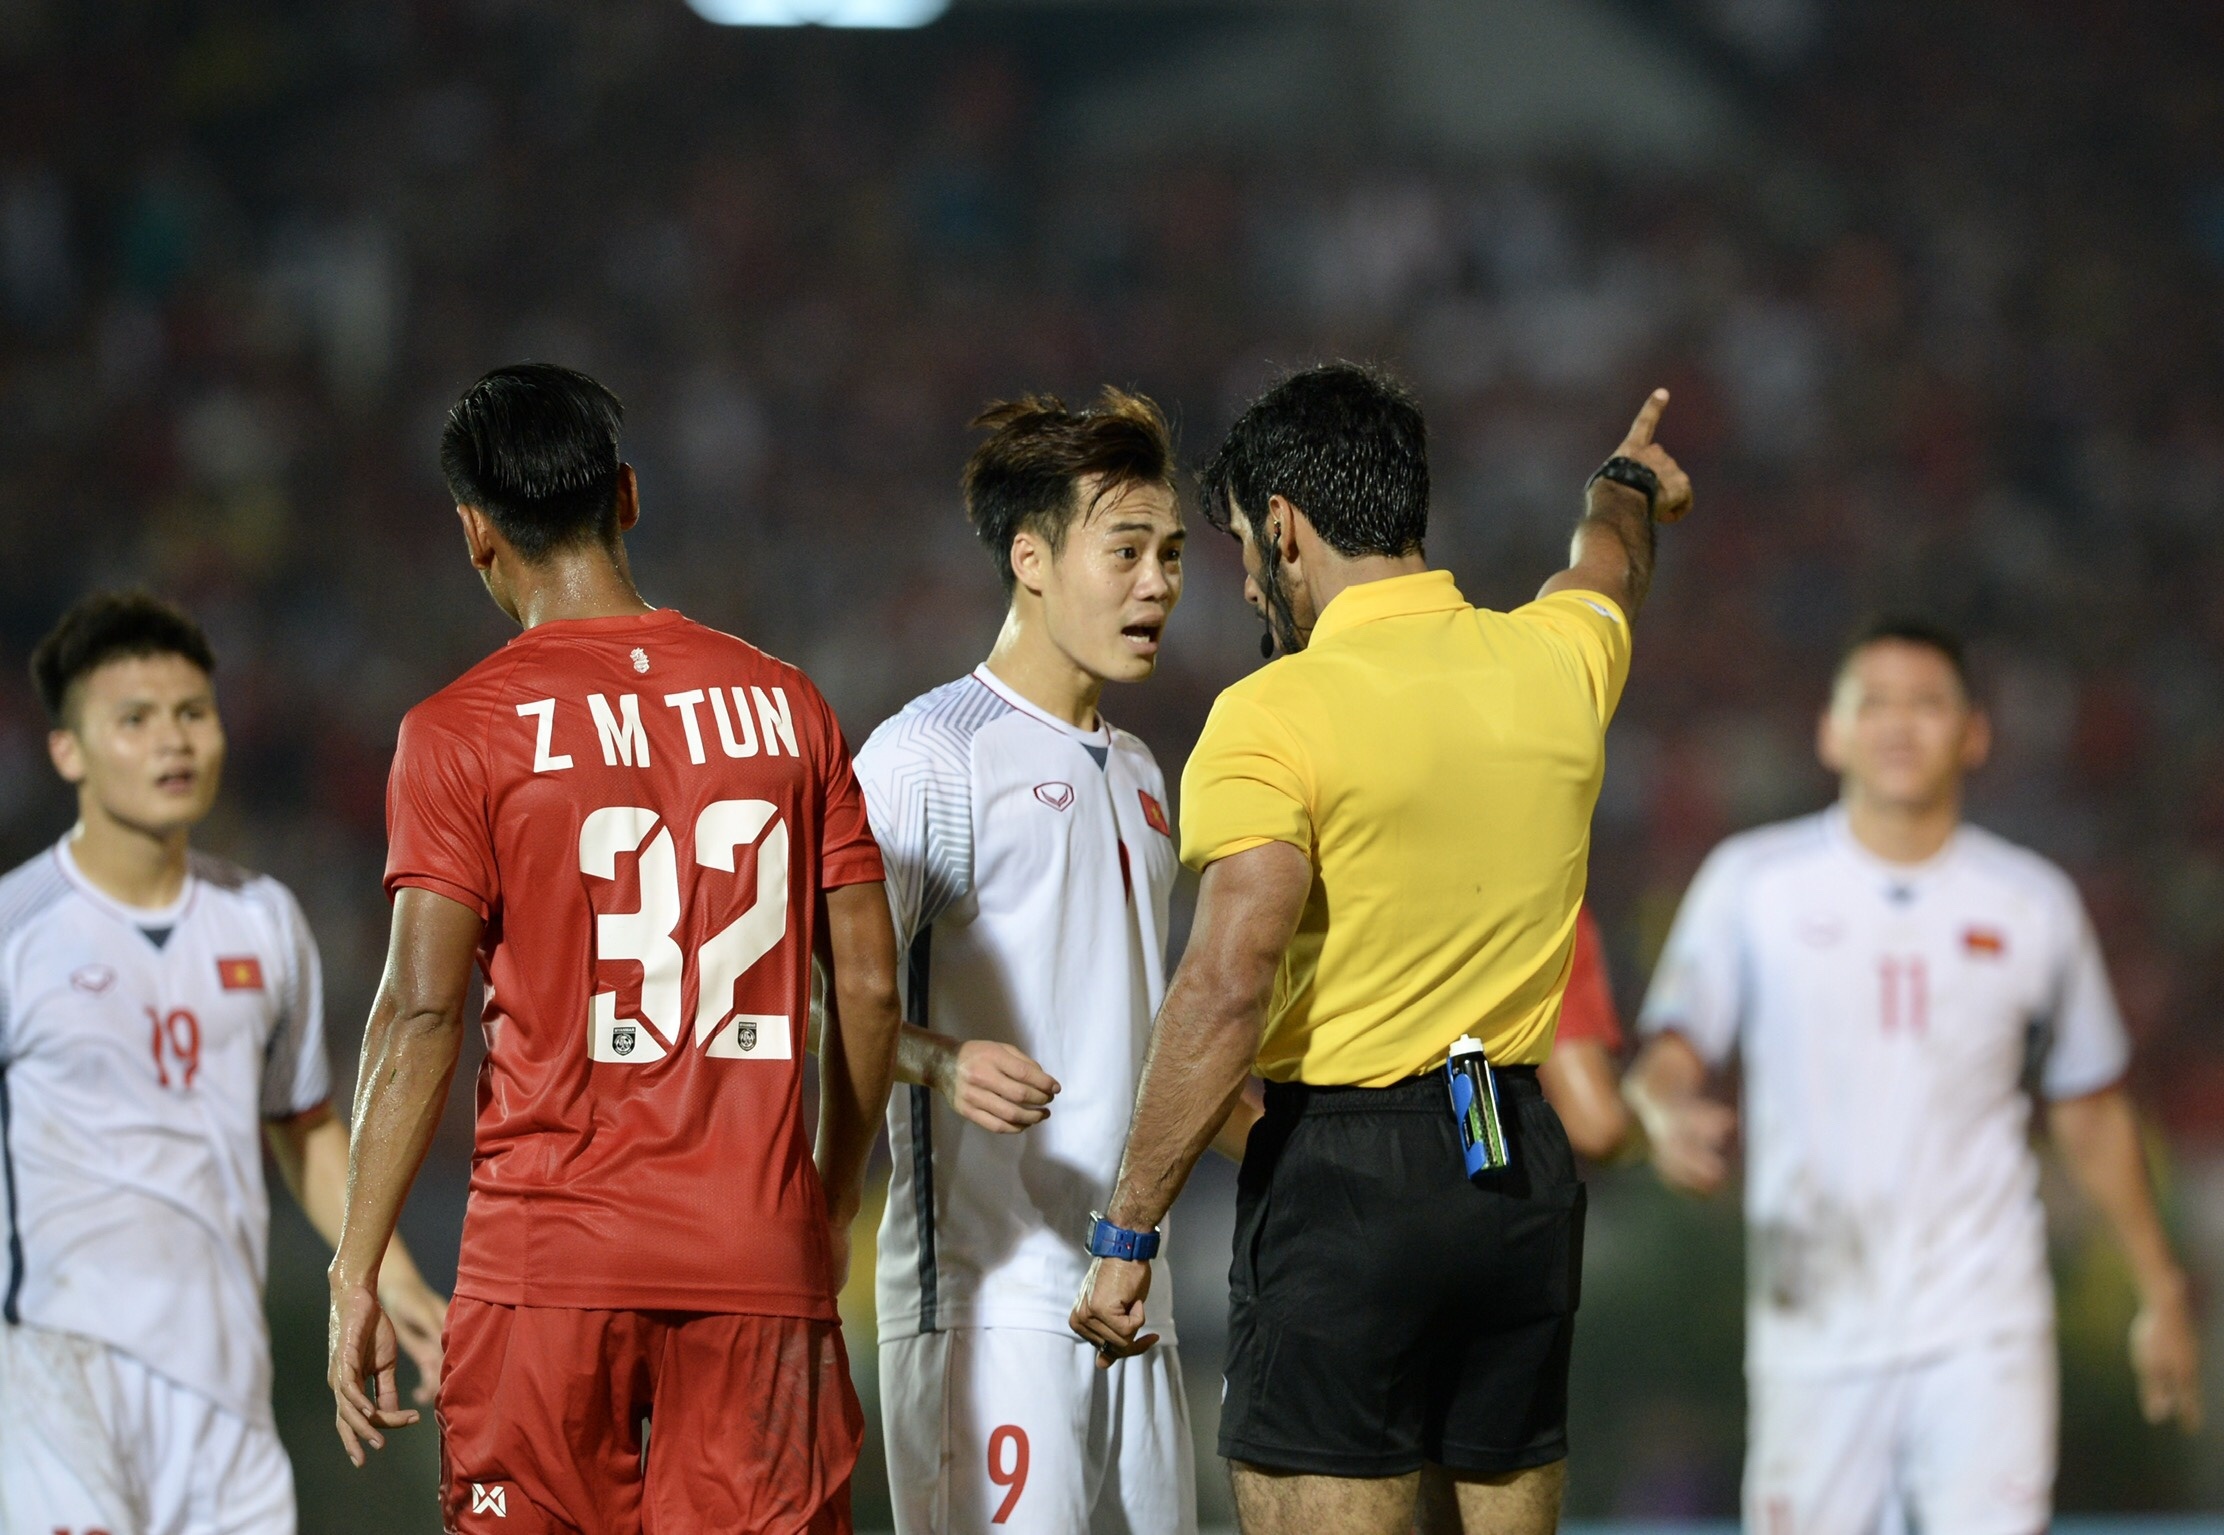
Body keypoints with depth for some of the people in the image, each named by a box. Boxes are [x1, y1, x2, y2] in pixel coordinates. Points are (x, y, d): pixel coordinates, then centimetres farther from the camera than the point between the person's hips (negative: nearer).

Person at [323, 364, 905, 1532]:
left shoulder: (459, 732, -3)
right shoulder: (783, 705, 7)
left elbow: (421, 1014, -9)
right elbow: (869, 987, 7)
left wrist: (355, 1275, -5)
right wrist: (834, 1208, 19)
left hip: (547, 1258, -2)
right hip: (761, 1259, 2)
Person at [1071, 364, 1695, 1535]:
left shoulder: (1276, 716, -13)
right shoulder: (1555, 662, 6)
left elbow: (1226, 989, -21)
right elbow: (1610, 569, 33)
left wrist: (1128, 1229, -16)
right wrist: (1626, 487, 57)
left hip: (1343, 1174, -6)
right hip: (1526, 1170, 6)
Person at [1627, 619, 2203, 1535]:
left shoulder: (2033, 902, 6)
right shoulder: (1753, 882, 2)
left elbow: (2089, 1109, 15)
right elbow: (1669, 1056, 0)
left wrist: (2160, 1290, 16)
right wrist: (1674, 1117, -24)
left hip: (1983, 1327, 0)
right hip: (1813, 1317, 0)